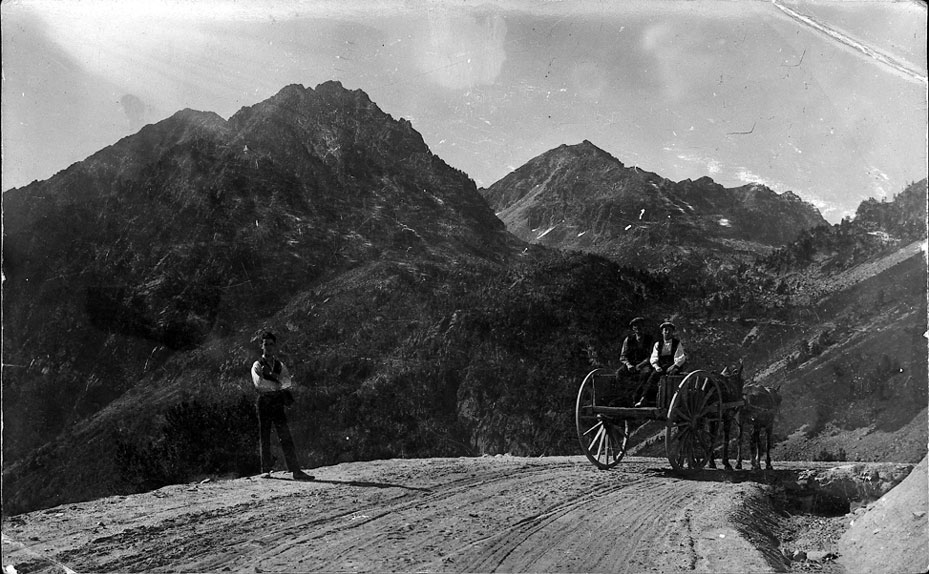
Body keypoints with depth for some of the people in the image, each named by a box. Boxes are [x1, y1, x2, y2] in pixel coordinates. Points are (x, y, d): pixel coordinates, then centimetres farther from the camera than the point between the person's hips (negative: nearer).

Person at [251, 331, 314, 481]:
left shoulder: (279, 365, 15)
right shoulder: (258, 365, 4)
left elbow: (288, 382, 2)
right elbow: (258, 383, -13)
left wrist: (272, 375, -12)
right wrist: (277, 384, -12)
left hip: (278, 403, 3)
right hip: (264, 402, -3)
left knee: (286, 437, -2)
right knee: (264, 437, 3)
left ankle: (296, 471, -6)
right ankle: (265, 470, 12)